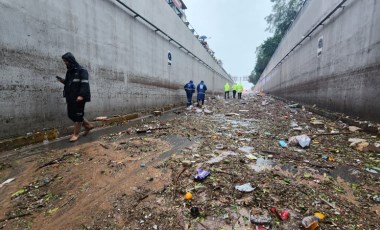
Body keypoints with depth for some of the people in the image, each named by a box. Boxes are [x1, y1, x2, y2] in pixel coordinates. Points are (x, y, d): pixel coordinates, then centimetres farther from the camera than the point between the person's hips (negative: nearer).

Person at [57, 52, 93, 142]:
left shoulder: (81, 70, -8)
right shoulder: (69, 71, 18)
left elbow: (84, 84, -17)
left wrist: (81, 95, -26)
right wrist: (63, 81, 5)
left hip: (79, 97, -9)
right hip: (71, 97, 9)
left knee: (77, 115, -2)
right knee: (71, 114, 11)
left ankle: (75, 134, 8)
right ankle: (88, 125, 25)